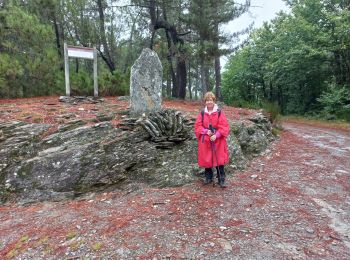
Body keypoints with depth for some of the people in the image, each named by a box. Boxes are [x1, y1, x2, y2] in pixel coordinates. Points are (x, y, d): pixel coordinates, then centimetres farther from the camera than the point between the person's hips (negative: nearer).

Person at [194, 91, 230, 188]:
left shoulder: (220, 112, -3)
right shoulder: (202, 113, 3)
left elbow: (224, 126, -8)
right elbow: (197, 126, 2)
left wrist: (216, 135, -20)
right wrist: (206, 131, -15)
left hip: (218, 141, -2)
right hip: (205, 141, 2)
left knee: (219, 160, 0)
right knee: (206, 160, 10)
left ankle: (221, 180, 12)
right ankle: (208, 177, 28)